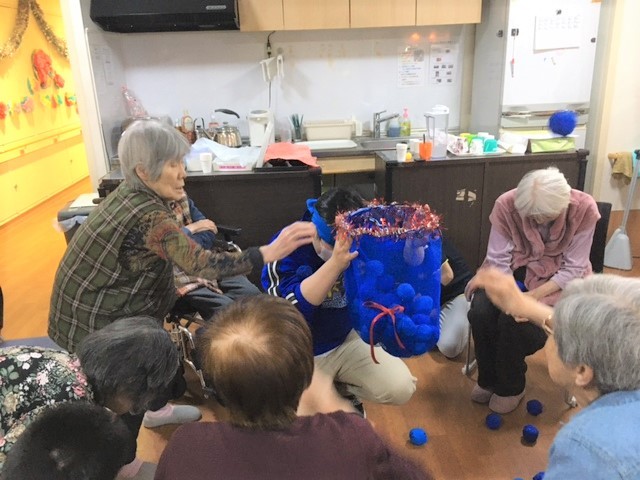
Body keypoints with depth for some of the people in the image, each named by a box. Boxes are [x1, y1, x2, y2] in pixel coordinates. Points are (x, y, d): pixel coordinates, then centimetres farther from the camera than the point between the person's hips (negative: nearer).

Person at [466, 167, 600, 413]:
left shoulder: (584, 208, -21)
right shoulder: (506, 204, -20)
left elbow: (574, 269, -16)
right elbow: (497, 260, -14)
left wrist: (534, 295, -28)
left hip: (558, 277, -2)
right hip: (515, 268, 2)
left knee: (515, 319, -26)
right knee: (480, 312, -24)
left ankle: (510, 387, 4)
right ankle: (488, 379, 6)